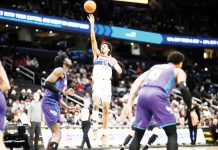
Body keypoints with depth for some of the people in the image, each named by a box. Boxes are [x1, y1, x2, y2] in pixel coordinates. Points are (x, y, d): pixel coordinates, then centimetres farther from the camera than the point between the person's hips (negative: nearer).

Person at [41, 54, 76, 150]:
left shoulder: (64, 74, 23)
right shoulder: (60, 70, -6)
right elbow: (47, 84, -20)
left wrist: (67, 107, 30)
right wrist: (63, 92, -18)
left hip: (54, 104, 10)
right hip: (49, 103, -10)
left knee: (55, 134, 15)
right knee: (57, 134, -16)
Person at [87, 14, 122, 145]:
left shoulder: (112, 59, 19)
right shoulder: (97, 54, 14)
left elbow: (120, 71, 6)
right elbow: (93, 40, 2)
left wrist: (114, 64, -14)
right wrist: (92, 24, -6)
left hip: (107, 83, 2)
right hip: (97, 82, -2)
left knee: (106, 109, 0)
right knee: (96, 104, -28)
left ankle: (104, 133, 6)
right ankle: (95, 124, -15)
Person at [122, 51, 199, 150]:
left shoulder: (155, 67, 35)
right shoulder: (178, 71, 21)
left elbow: (137, 83, 21)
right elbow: (183, 88, 0)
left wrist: (129, 104, 15)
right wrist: (191, 110, 4)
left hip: (142, 95, 5)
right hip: (157, 96, -5)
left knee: (138, 136, 16)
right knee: (172, 134, 3)